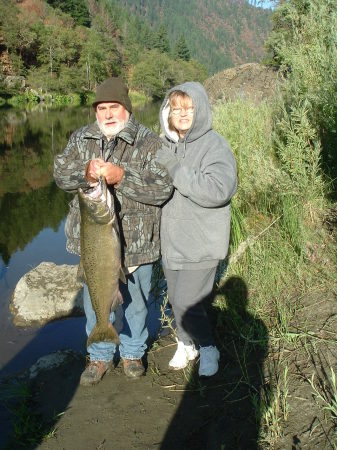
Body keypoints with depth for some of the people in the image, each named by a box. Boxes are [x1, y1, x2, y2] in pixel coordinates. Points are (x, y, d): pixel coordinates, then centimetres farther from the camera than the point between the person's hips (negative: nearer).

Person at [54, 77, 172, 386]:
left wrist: (121, 176, -29)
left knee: (135, 301, 14)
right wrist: (86, 173, -22)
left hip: (136, 241, -3)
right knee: (95, 300, 15)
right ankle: (100, 357, 36)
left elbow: (162, 188, -19)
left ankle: (133, 353, 38)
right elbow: (61, 173, -1)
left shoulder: (149, 143, -9)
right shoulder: (81, 138, 5)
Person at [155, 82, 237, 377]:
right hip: (172, 240, 6)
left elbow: (217, 190, -28)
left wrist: (176, 169, -26)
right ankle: (186, 344, 40)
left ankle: (208, 348, 19)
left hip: (201, 243, -6)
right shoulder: (166, 146, 6)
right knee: (176, 300, 17)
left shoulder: (215, 146, -13)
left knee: (187, 303, -7)